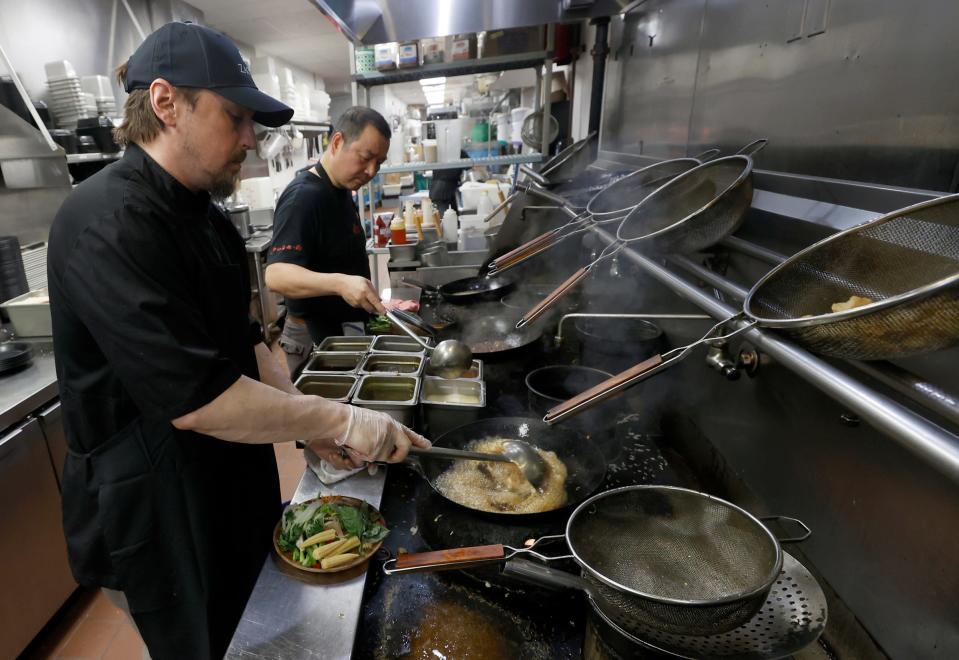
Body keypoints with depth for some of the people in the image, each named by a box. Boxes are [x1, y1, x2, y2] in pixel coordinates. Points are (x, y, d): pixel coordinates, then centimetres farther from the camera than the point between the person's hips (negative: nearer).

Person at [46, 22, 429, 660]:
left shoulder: (205, 216, 5)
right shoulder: (109, 224, -26)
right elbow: (195, 398, -31)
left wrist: (307, 420, -1)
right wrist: (340, 420, -24)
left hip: (235, 480, 8)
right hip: (158, 511, -8)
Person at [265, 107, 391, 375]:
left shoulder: (341, 189, 6)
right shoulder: (303, 197, -23)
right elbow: (277, 274, -32)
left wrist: (376, 302, 17)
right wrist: (339, 283, -47)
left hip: (348, 329, 9)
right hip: (315, 337, -9)